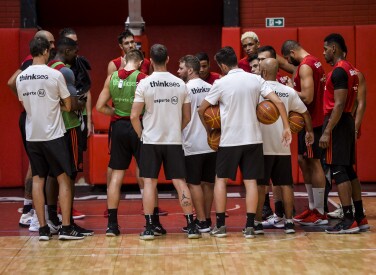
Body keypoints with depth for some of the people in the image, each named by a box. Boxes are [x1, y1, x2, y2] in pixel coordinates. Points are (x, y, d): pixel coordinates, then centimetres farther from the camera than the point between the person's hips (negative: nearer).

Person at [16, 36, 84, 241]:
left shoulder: (21, 78, 4)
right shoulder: (55, 75, -10)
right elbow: (67, 106, -3)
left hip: (32, 136, 5)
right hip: (53, 135, -4)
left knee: (37, 179, 9)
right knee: (63, 179, 3)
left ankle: (43, 229, 8)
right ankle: (66, 228, 2)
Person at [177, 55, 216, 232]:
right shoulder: (211, 88, 8)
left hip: (193, 144, -6)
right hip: (211, 143, 6)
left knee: (194, 183, 1)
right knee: (208, 183, 13)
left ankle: (201, 222, -1)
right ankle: (207, 219, 18)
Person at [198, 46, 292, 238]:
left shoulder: (221, 84, -7)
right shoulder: (255, 79, 1)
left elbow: (201, 109, -1)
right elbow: (278, 102, -5)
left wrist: (208, 129, 15)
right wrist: (286, 127, 1)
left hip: (229, 140, -2)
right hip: (253, 138, 3)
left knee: (221, 179, 10)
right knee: (251, 181, 5)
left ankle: (220, 225, 8)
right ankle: (249, 226, 1)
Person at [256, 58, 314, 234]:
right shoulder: (289, 92, 4)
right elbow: (305, 112, 12)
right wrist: (310, 131, 26)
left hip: (262, 147, -3)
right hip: (283, 146, 3)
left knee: (259, 185, 3)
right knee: (285, 184, 9)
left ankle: (257, 222, 4)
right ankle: (289, 222, 8)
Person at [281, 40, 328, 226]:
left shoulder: (305, 66, -17)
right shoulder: (314, 62, 14)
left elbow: (307, 97, -24)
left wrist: (291, 89, -11)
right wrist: (294, 87, 10)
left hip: (310, 122, -10)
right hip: (311, 120, 10)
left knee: (314, 163, -5)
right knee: (304, 161, 15)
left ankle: (320, 214, -1)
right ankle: (312, 207, 20)